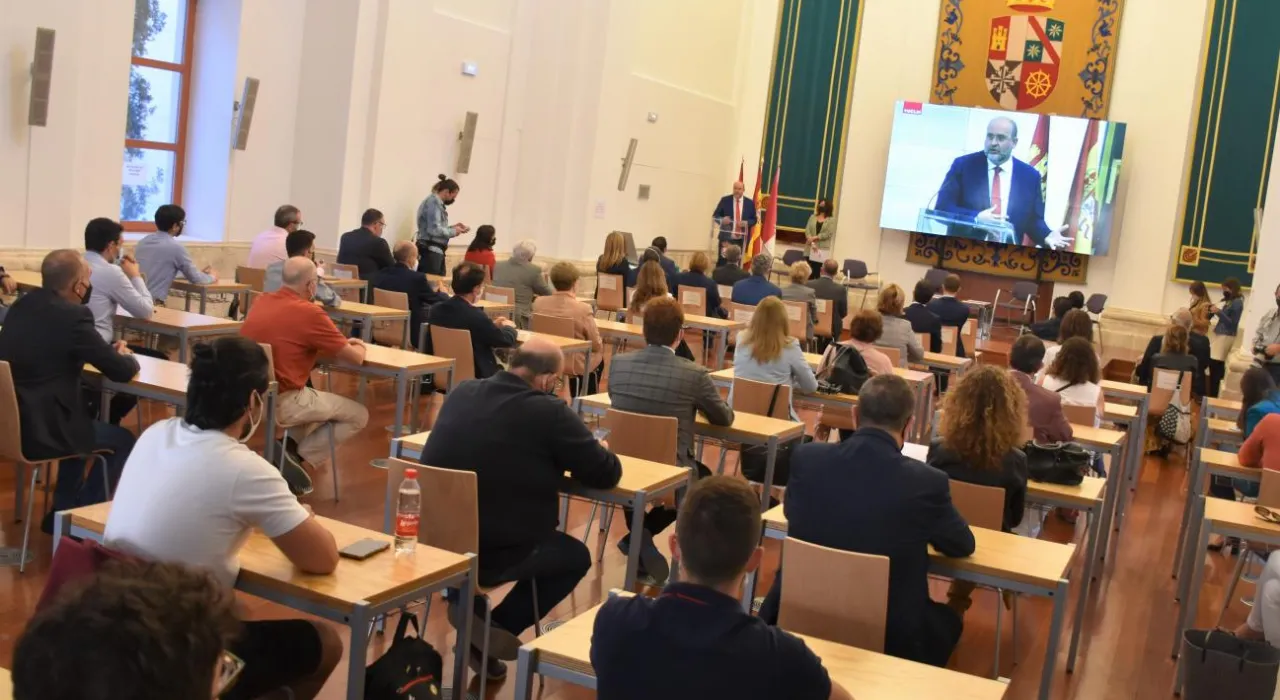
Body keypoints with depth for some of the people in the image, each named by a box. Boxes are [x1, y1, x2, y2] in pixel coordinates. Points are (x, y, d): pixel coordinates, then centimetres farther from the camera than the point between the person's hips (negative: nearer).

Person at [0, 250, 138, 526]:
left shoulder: (23, 303, 7)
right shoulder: (73, 316, -19)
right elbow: (122, 371, -11)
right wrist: (125, 356, 12)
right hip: (39, 431, -8)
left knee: (86, 422, 34)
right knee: (122, 441, 16)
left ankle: (62, 512, 36)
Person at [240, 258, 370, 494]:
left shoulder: (261, 302, 7)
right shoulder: (310, 313, -14)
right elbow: (355, 358, -4)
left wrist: (342, 344, 24)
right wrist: (358, 346, 20)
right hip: (281, 402, -8)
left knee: (321, 400, 33)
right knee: (358, 415, 9)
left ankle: (292, 448, 12)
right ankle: (299, 457, -2)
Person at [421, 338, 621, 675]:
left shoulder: (462, 392, 5)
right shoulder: (549, 412, -14)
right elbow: (606, 474, -4)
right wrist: (599, 451, 18)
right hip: (494, 552, -6)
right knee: (576, 555, 20)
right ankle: (495, 627, 8)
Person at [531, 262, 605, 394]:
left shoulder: (538, 303, -12)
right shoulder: (583, 309, -25)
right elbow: (596, 345, -14)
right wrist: (600, 344, 9)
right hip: (575, 365, -4)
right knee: (598, 357, 30)